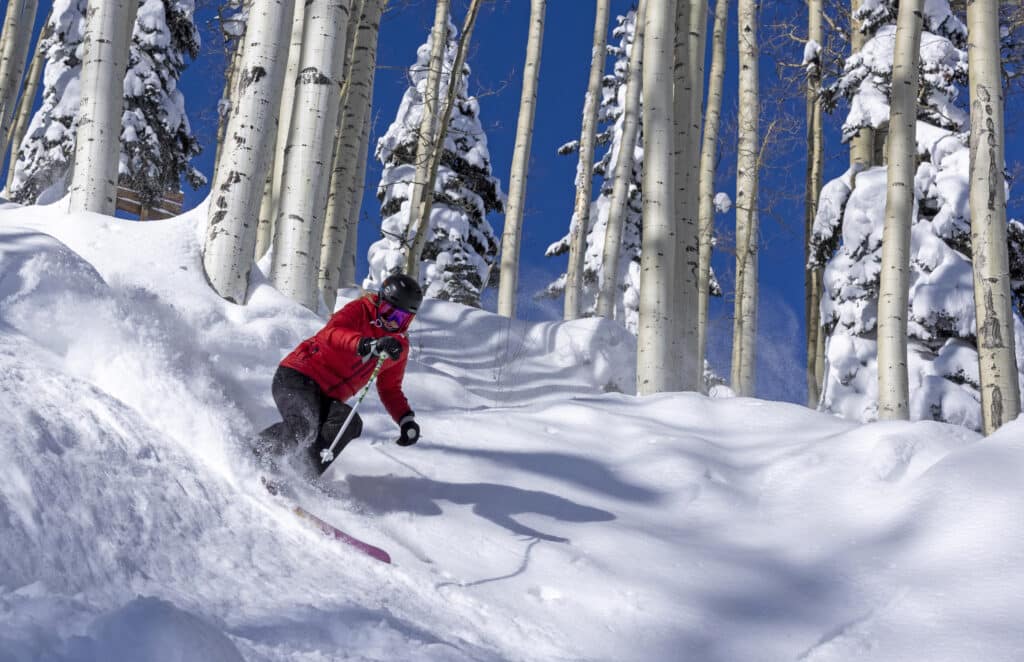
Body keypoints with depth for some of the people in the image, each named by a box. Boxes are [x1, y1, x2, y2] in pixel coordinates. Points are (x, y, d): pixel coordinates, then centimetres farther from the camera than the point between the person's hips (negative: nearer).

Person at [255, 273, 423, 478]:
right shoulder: (360, 310, -7)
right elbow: (332, 333, -27)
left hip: (326, 399, 7)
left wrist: (406, 420, 8)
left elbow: (390, 389, 24)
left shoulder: (399, 346, 13)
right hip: (296, 377, -7)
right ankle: (254, 456, -11)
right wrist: (369, 346, -43)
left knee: (350, 423, -24)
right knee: (305, 427, -31)